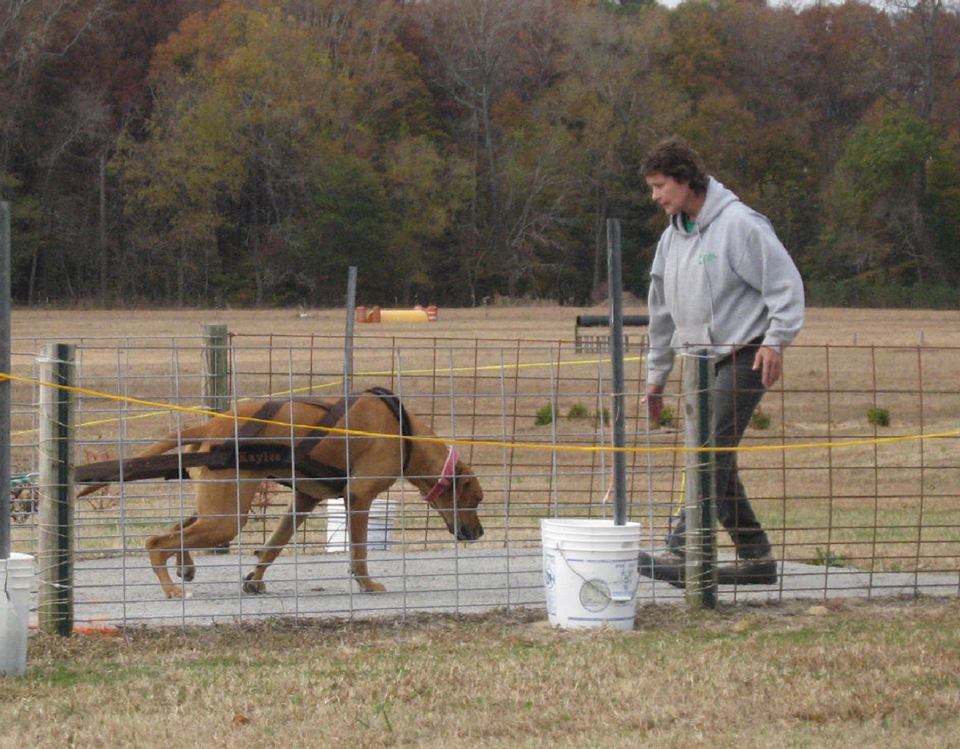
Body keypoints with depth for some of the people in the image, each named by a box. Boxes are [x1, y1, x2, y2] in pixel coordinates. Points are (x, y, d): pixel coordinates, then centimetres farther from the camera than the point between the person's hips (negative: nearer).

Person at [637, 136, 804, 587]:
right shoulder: (672, 237, 14)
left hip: (744, 357, -8)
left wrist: (776, 341, -20)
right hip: (702, 362, 8)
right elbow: (662, 312, 22)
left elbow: (786, 284, -11)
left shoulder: (739, 224, -11)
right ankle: (755, 554, 14)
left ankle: (681, 552, -24)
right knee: (714, 461, 7)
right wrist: (655, 375, 22)